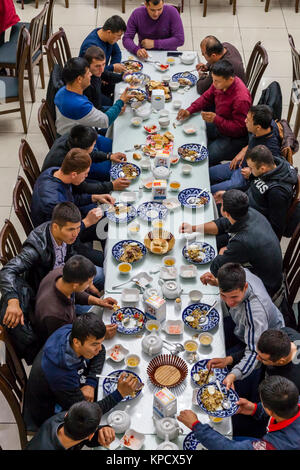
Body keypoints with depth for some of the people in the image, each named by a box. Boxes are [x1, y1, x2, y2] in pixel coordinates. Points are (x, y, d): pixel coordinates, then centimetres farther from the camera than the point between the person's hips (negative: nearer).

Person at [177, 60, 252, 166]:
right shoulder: (220, 84, -9)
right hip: (218, 125, 9)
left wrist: (215, 119, -33)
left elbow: (239, 129, -27)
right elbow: (206, 98, 10)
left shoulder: (241, 99, -33)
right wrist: (189, 111, -5)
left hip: (234, 137, -8)